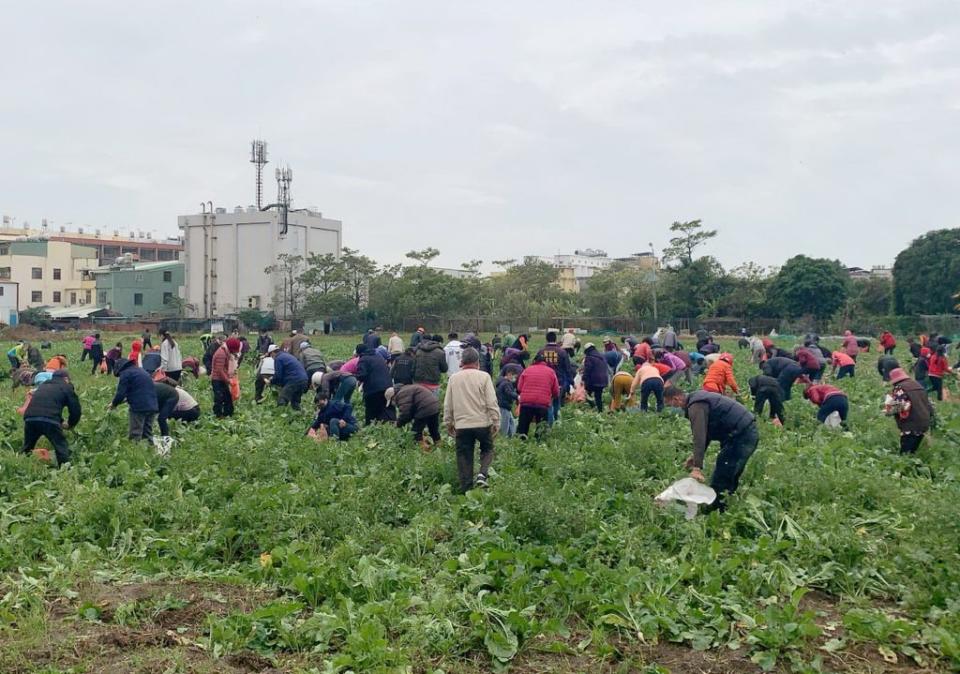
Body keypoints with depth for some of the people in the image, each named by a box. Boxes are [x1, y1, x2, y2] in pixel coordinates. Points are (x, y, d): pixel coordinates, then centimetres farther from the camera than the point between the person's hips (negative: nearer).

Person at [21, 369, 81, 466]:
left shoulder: (43, 386, 34)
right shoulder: (66, 388, 16)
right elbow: (76, 409, 11)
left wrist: (61, 422, 40)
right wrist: (70, 424, 29)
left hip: (29, 418, 5)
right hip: (49, 420, -5)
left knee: (27, 449, 22)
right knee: (62, 448, 2)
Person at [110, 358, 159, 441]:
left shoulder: (125, 373, 0)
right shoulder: (141, 371, 25)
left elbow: (120, 393, -6)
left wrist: (114, 404, 11)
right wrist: (126, 400, 32)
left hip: (139, 407, -7)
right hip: (152, 406, 7)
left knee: (134, 436, -4)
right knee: (147, 435, 10)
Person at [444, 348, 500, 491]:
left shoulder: (454, 378, 3)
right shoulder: (483, 377, -6)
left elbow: (447, 405, 8)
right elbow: (492, 402, -7)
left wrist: (448, 423, 18)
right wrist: (496, 422, -1)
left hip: (462, 425, 2)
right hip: (483, 422, -2)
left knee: (464, 457, 9)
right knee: (487, 449, 19)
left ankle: (466, 488, 11)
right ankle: (483, 474, -3)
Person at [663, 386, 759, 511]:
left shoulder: (695, 407, -15)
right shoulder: (698, 399, 17)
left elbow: (699, 437, -25)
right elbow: (705, 432, 23)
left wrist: (697, 467, -29)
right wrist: (695, 456, 17)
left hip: (740, 436, -11)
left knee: (719, 482, -8)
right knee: (730, 478, 19)